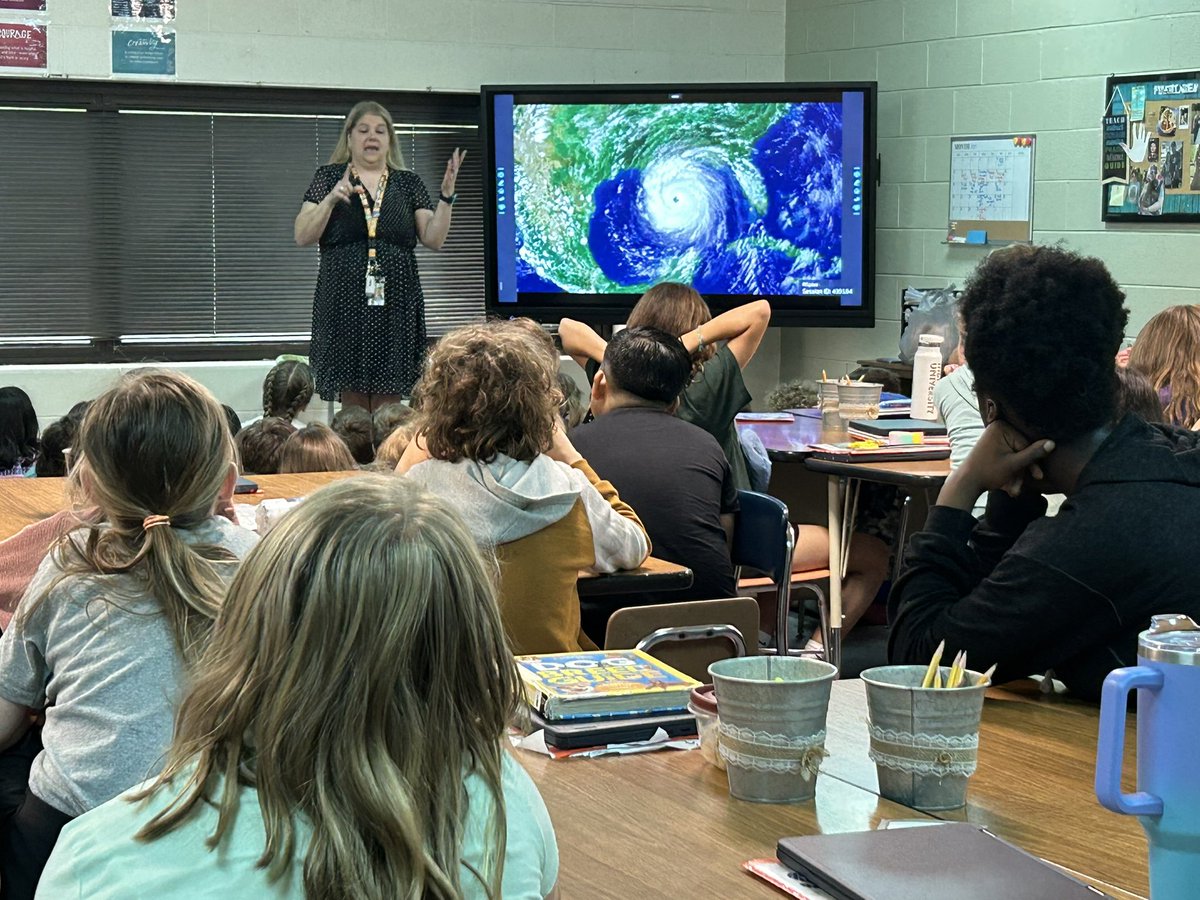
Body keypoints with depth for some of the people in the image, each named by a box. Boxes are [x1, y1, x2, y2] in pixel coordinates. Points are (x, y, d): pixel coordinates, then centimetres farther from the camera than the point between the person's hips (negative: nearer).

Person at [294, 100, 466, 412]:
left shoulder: (407, 182, 12)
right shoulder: (330, 177, 8)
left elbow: (434, 239, 4)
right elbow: (303, 236, -1)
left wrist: (446, 196, -9)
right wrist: (331, 199, -15)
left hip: (394, 302, 1)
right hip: (345, 301, -1)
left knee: (388, 403, -1)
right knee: (352, 398, -2)